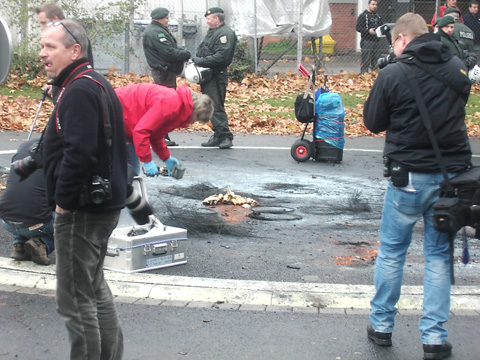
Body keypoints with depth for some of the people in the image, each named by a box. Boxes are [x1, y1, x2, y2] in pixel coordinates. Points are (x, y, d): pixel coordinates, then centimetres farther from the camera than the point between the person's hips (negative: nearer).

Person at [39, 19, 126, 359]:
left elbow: (78, 152, -28)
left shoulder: (79, 91, -19)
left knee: (75, 298, -3)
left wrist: (64, 200, -18)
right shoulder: (96, 83, 14)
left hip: (82, 211, -11)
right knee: (94, 286, 22)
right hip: (104, 203, 11)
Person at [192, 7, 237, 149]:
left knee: (216, 107, -12)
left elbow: (221, 56, -22)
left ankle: (225, 136, -9)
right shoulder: (212, 32, 20)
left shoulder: (225, 33, -12)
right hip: (207, 75, 10)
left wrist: (201, 61, -18)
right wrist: (196, 60, 4)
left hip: (216, 77, -10)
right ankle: (218, 136, 18)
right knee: (212, 107, 12)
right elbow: (202, 50, 24)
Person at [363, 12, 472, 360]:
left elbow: (373, 122, 0)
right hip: (452, 174, 3)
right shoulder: (458, 68, 2)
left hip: (409, 175, -3)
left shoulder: (392, 74, -11)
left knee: (392, 251, 14)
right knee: (439, 254, 11)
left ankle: (382, 325, 24)